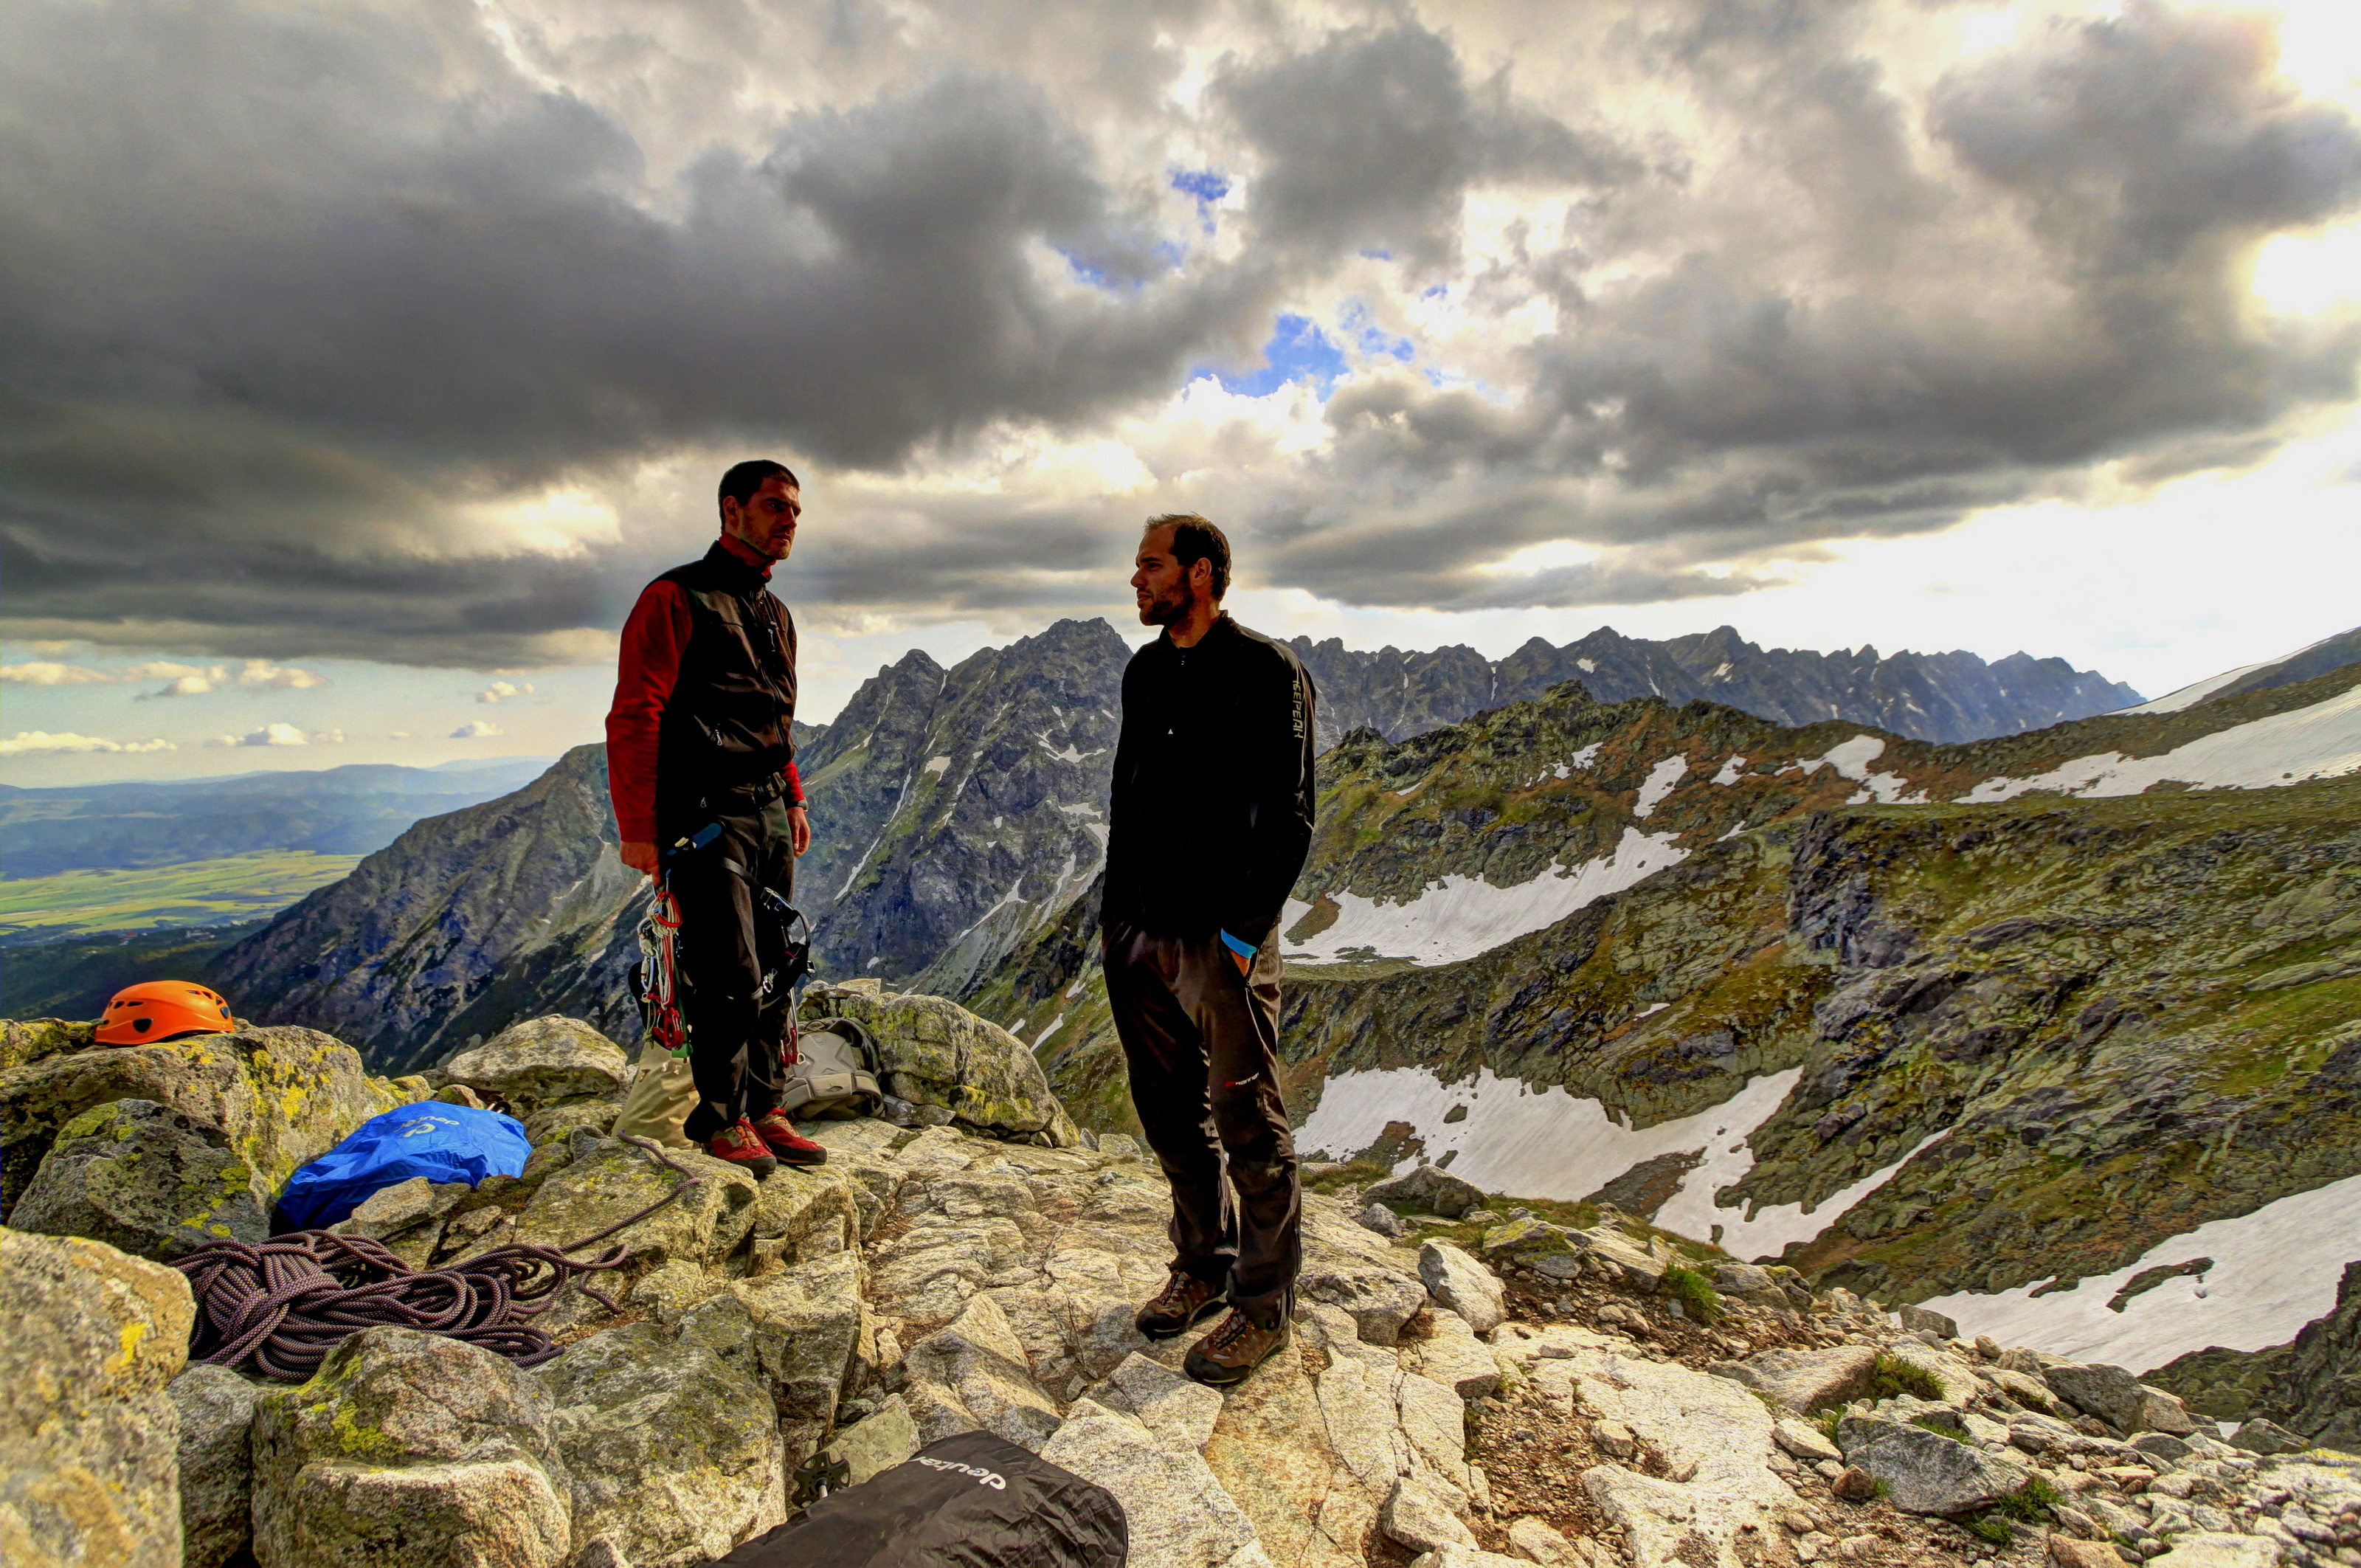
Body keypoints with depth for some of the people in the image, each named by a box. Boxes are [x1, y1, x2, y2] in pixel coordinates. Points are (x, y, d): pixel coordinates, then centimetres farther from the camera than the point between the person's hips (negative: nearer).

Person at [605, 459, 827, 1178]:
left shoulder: (776, 614, 20)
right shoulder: (677, 598, -5)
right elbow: (633, 718, -10)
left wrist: (794, 801, 20)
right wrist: (638, 828, -14)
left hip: (768, 815, 8)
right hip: (705, 815, -7)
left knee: (772, 971, 9)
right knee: (731, 976, -6)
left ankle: (763, 1109, 21)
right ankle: (721, 1118, 11)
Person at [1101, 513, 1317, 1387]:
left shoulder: (1266, 673, -8)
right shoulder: (1144, 673, 13)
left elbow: (1288, 819, -11)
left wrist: (1244, 930, -16)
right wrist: (1117, 908, 13)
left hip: (1223, 938, -7)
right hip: (1143, 931, 7)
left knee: (1247, 1122, 3)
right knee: (1170, 1111, 16)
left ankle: (1264, 1305, 18)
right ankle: (1204, 1264, 34)